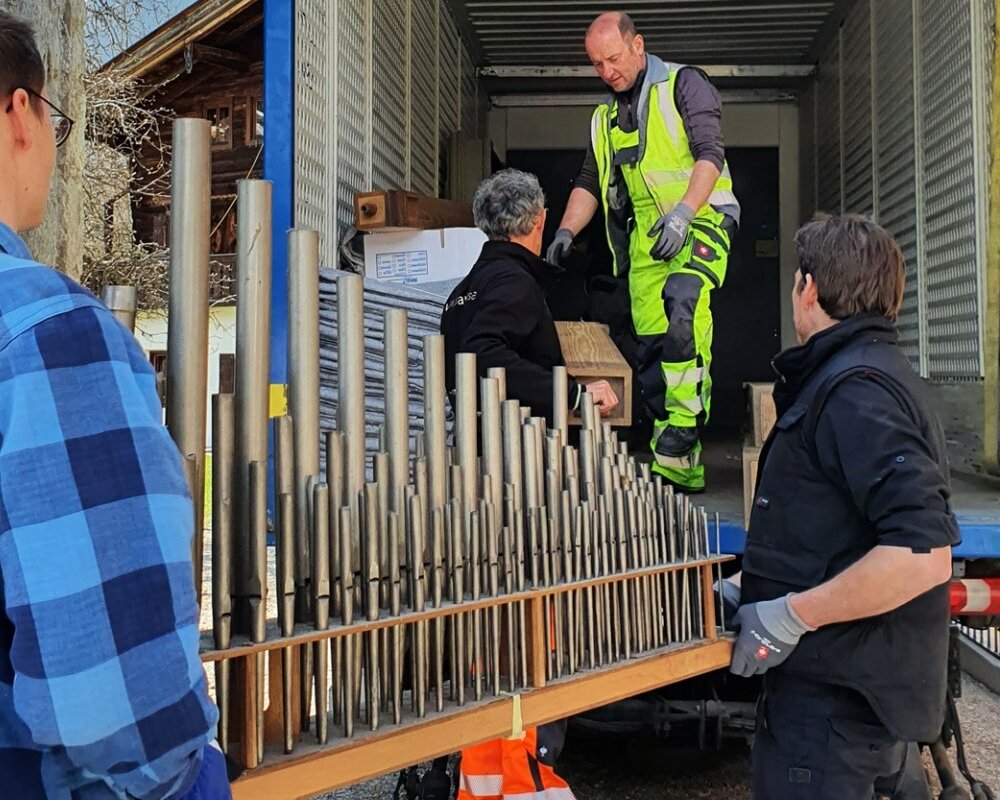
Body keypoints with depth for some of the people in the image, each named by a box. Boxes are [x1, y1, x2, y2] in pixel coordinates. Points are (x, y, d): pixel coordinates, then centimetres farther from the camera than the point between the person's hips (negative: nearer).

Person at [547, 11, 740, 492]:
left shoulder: (683, 85, 0)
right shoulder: (605, 116, 21)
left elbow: (710, 154, -11)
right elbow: (590, 182, 23)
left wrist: (682, 213, -26)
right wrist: (567, 231, 5)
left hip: (699, 221, -6)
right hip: (645, 235, 6)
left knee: (682, 306, -33)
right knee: (650, 348, -2)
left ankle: (683, 431, -35)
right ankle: (683, 468, 4)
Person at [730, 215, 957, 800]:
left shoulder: (855, 389, -20)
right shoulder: (878, 373, 13)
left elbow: (923, 553, -29)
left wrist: (793, 614, -23)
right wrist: (757, 591, 15)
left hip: (835, 700, -10)